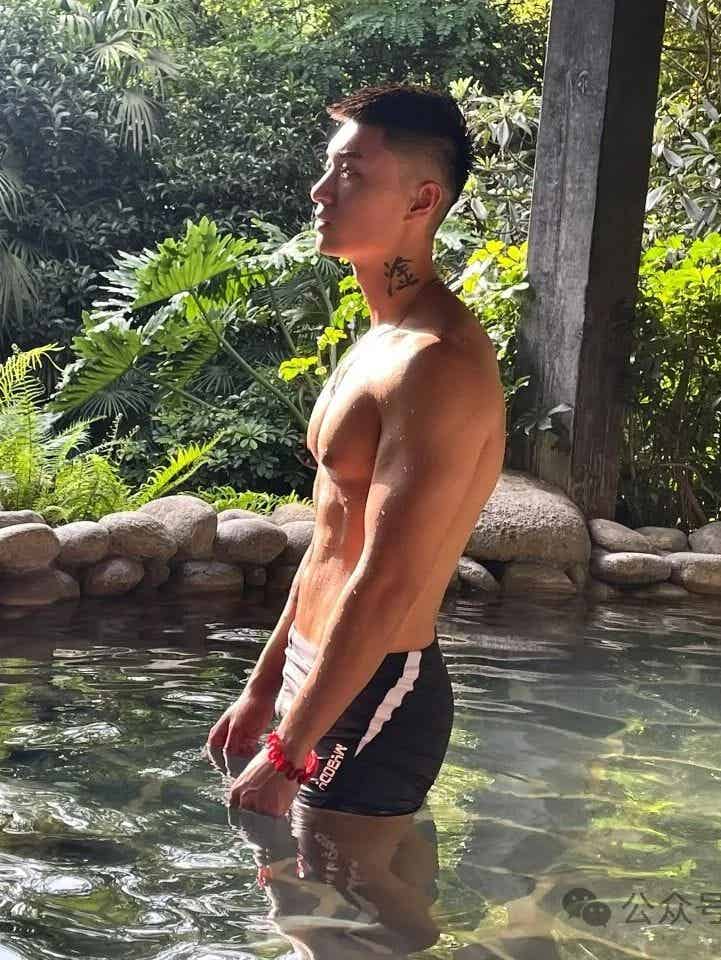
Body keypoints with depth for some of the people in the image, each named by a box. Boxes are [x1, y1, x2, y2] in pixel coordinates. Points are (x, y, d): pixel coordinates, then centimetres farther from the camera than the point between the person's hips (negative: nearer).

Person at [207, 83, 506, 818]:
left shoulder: (436, 363, -21)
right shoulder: (379, 342, 12)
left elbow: (388, 585, -25)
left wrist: (284, 757, -21)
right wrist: (264, 689, 19)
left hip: (373, 701, -9)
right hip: (323, 684, 9)